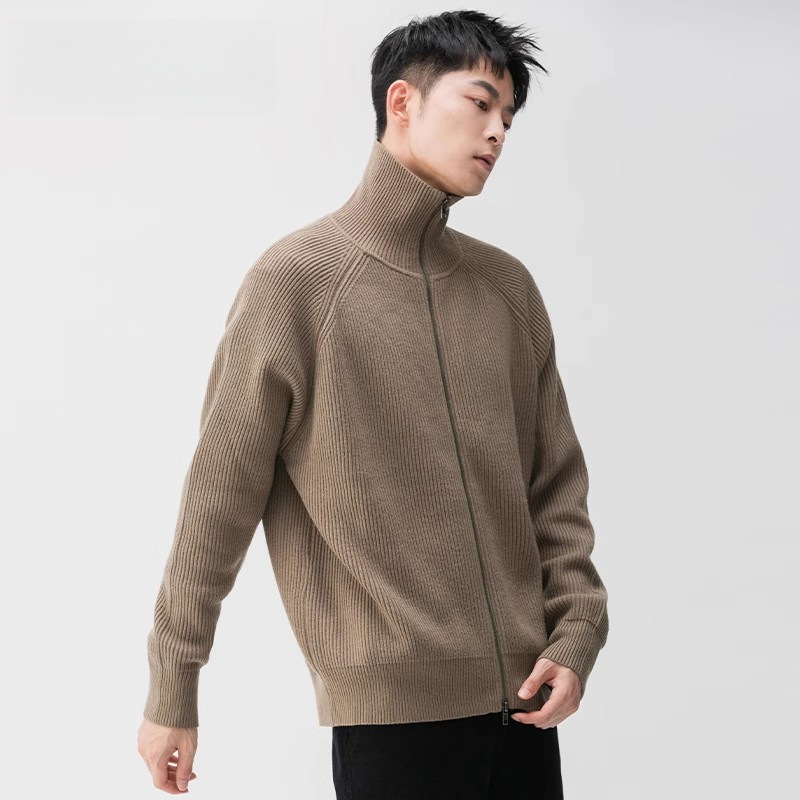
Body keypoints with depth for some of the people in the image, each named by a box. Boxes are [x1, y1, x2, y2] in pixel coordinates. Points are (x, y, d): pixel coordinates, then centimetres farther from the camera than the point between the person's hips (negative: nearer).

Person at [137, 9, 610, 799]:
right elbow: (218, 498, -4)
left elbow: (556, 485, 13)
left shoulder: (508, 288, 10)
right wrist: (171, 691, -3)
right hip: (391, 710, -5)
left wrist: (576, 632, 0)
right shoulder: (296, 280, -4)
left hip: (522, 701, 5)